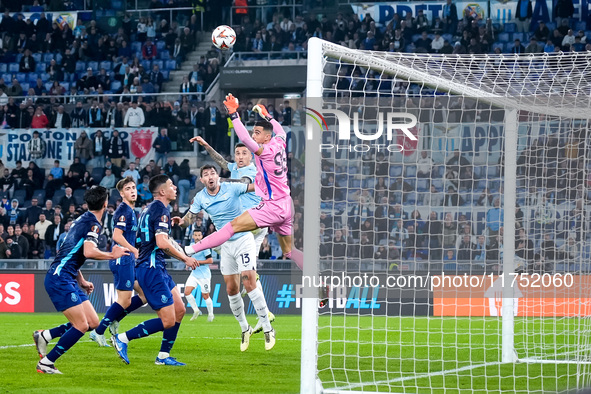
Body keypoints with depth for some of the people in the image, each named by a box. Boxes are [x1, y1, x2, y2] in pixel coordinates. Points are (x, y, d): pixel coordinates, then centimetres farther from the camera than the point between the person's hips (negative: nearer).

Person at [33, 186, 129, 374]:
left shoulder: (83, 220, 18)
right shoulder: (93, 223, -12)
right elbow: (89, 252, -27)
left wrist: (82, 281, 27)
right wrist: (112, 255, -12)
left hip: (68, 279, 10)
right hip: (60, 279, -10)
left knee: (93, 322, 6)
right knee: (81, 326, -13)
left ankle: (44, 336, 13)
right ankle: (46, 363, -6)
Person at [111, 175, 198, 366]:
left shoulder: (149, 209, 17)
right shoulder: (161, 209, -13)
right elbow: (162, 243, -23)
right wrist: (185, 259, -13)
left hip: (157, 268, 11)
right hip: (152, 269, -11)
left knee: (179, 310, 12)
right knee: (168, 320, -11)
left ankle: (163, 356, 15)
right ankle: (122, 339, -7)